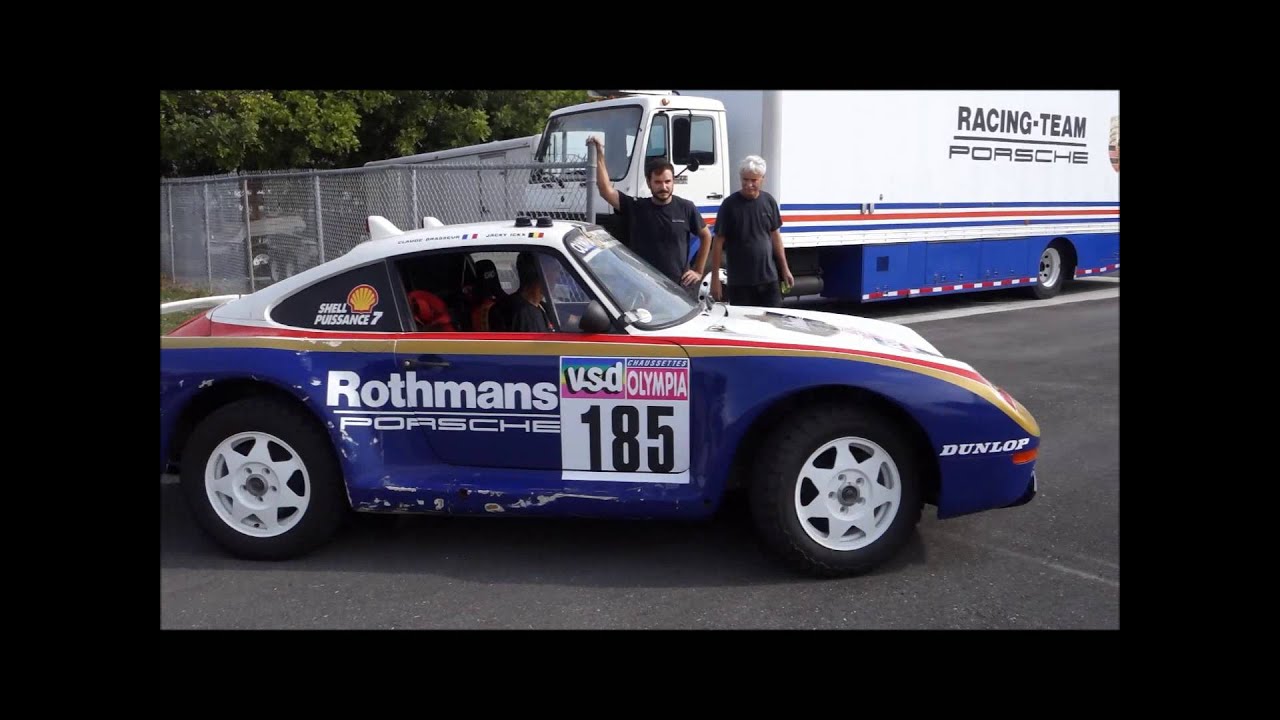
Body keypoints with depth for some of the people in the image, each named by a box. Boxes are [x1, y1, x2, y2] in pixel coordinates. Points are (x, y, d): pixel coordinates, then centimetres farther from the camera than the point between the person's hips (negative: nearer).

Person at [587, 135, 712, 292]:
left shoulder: (686, 208, 1)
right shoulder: (636, 208, 0)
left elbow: (706, 237, 13)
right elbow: (606, 191, -9)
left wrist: (699, 271, 8)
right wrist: (600, 153, -14)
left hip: (680, 286, 0)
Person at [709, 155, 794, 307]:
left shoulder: (769, 201, 5)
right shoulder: (730, 204, -7)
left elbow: (775, 236, 12)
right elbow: (718, 242, -6)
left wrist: (785, 269, 10)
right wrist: (715, 278, -10)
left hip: (769, 278, 3)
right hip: (739, 282, -3)